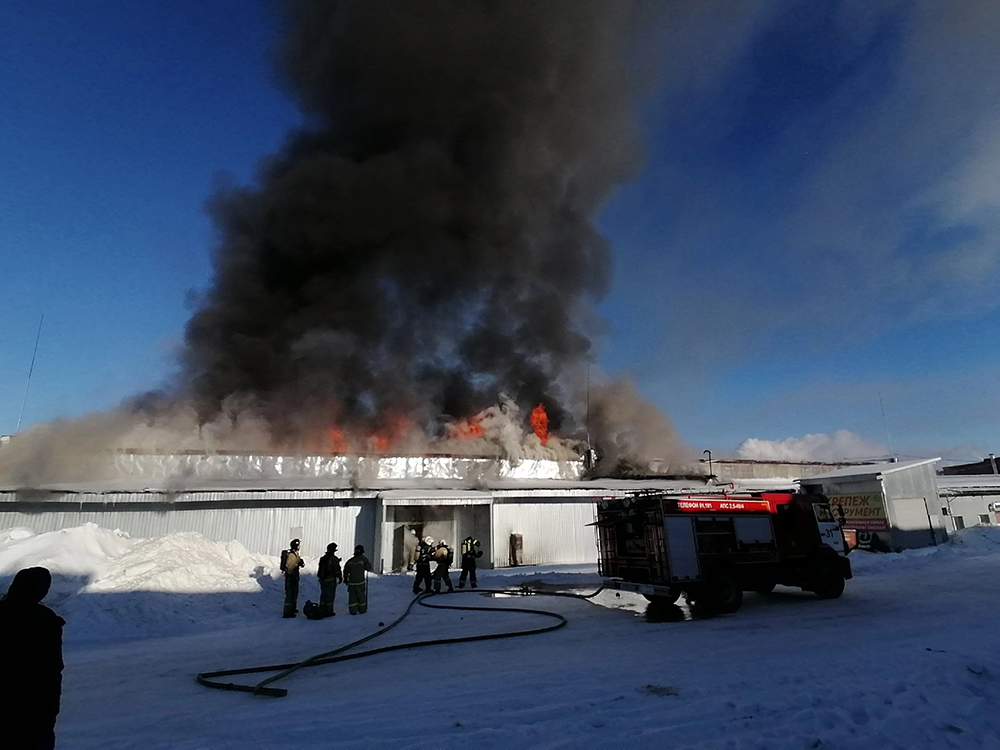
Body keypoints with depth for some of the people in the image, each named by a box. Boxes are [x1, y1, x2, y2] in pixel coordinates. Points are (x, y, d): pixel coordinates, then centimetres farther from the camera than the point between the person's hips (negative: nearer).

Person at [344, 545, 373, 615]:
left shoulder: (350, 561, 1)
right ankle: (362, 610, 20)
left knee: (352, 596, 10)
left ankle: (352, 610, 12)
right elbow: (368, 568, 0)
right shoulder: (363, 559, -8)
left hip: (351, 582, 2)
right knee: (361, 596, 11)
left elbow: (346, 571, 7)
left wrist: (345, 579, 20)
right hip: (360, 581, -2)